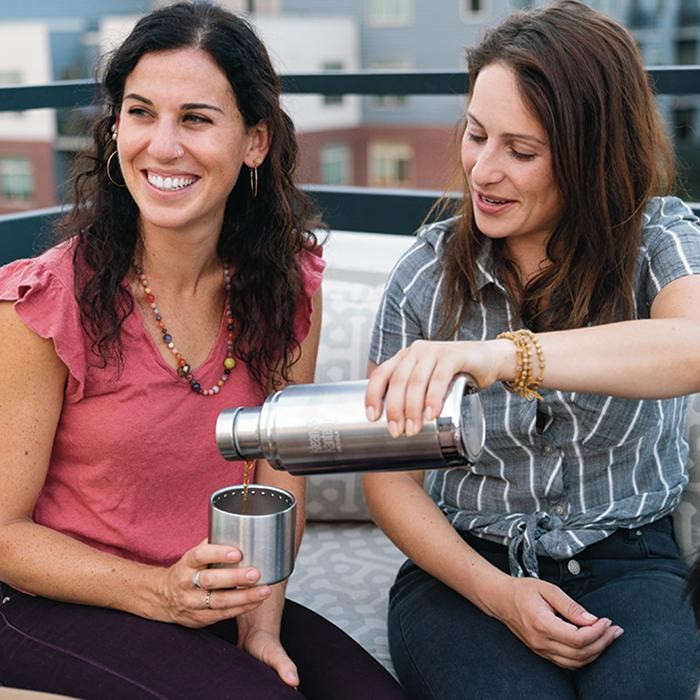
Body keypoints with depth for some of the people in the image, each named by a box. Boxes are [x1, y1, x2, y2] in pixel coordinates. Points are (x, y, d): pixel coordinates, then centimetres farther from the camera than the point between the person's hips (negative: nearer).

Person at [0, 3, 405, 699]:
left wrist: (259, 623, -13)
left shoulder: (290, 283, -4)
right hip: (60, 609, -3)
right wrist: (160, 593, -24)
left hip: (219, 598, 4)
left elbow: (280, 470, 1)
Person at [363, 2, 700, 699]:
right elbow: (390, 478, 0)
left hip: (626, 567, 0)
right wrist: (498, 592, -15)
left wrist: (498, 355, -49)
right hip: (463, 568, 1)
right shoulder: (427, 273, -4)